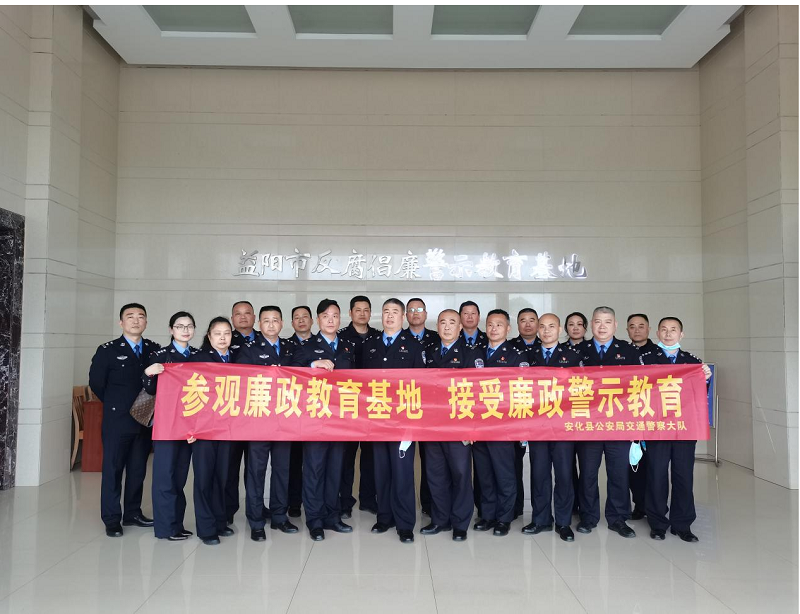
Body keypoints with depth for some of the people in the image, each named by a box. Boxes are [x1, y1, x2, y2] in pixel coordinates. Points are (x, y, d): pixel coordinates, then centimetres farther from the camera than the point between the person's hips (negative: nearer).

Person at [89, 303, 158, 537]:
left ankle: (133, 513, 23)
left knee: (138, 469, 11)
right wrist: (116, 405, 5)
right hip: (117, 421, -3)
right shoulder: (108, 350, -3)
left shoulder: (154, 350, 5)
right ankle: (112, 519, 12)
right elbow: (96, 383, 1)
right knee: (113, 469, 3)